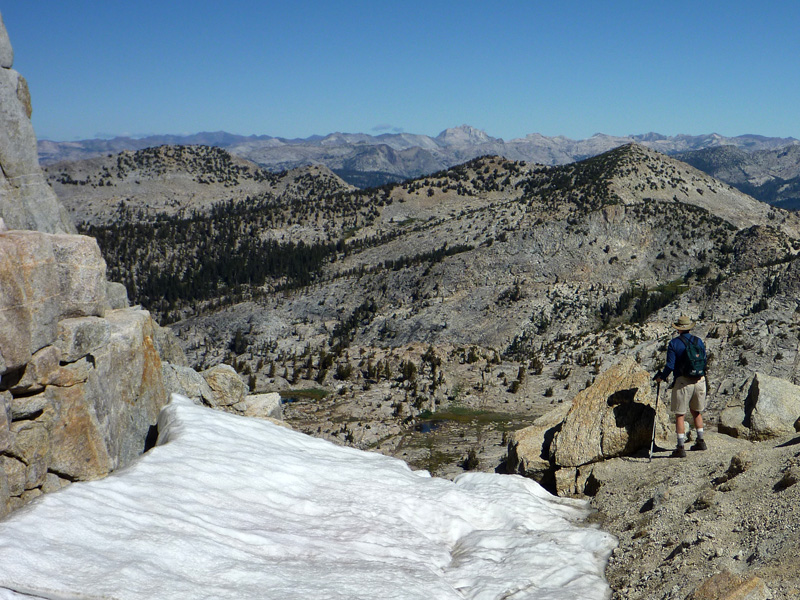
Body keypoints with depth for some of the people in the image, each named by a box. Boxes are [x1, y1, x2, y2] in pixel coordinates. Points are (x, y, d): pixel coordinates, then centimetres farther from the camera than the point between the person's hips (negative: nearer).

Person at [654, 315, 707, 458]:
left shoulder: (674, 343, -8)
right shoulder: (699, 341, 5)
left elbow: (670, 365, -11)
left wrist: (661, 377, 5)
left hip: (682, 382, -5)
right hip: (699, 381, 5)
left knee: (680, 415, 1)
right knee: (696, 412, 22)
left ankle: (680, 448, -2)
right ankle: (700, 441, 27)